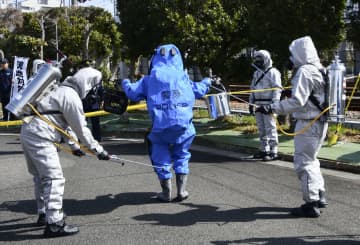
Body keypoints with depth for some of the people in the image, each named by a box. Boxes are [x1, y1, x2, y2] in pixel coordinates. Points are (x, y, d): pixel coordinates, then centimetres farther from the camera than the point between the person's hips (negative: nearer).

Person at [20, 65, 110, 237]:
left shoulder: (64, 91, 19)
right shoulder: (72, 97, -11)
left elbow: (65, 121, 26)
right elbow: (81, 128, -10)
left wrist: (73, 145, 30)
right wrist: (98, 150, -2)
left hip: (28, 133, 10)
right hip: (39, 137, -10)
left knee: (41, 176, 20)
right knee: (54, 178, -9)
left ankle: (44, 214, 33)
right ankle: (54, 224, -9)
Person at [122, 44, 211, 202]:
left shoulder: (151, 78, 7)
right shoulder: (183, 76, 11)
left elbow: (133, 93, 8)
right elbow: (198, 91, 18)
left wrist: (125, 83, 29)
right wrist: (206, 82, 40)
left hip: (161, 123, -2)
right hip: (183, 122, 2)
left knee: (161, 156, 13)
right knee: (182, 155, 18)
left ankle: (166, 193, 16)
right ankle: (181, 190, 13)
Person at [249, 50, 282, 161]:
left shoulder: (273, 72, -5)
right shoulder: (256, 73, 19)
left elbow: (277, 89, -11)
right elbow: (252, 88, 22)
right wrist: (251, 103, 17)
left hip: (268, 104, -8)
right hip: (258, 104, 8)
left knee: (270, 128, -7)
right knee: (261, 129, 11)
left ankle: (273, 152, -3)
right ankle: (264, 150, 20)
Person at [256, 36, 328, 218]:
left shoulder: (304, 72, -18)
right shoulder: (319, 70, 11)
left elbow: (297, 101, -26)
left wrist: (273, 108, -27)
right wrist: (293, 92, 21)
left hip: (308, 124, -10)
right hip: (320, 122, 10)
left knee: (303, 162, -3)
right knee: (311, 160, 22)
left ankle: (311, 204, 2)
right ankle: (319, 195, 29)